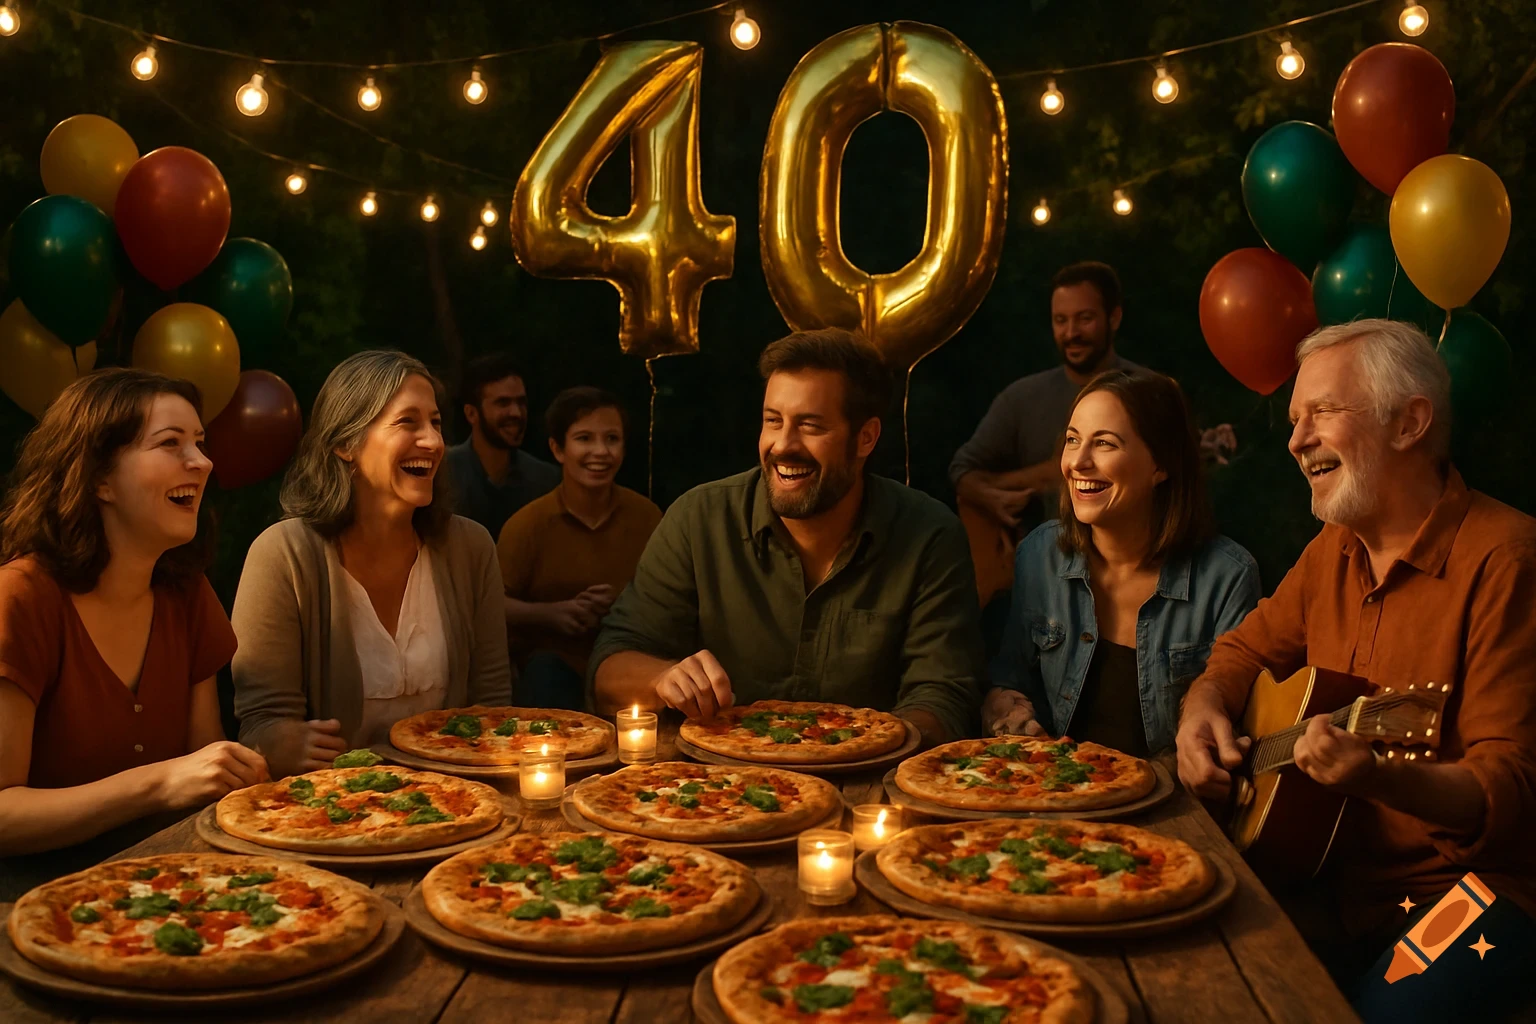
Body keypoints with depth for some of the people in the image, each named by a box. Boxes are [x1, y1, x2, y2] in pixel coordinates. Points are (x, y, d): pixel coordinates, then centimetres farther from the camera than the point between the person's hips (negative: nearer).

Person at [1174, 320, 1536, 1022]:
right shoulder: (1336, 548, 8)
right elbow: (1247, 650, 20)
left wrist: (1380, 777, -37)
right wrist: (1203, 712, -3)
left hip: (1469, 884, -5)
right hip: (1337, 879, 6)